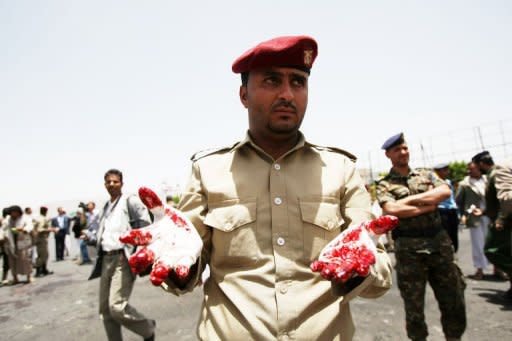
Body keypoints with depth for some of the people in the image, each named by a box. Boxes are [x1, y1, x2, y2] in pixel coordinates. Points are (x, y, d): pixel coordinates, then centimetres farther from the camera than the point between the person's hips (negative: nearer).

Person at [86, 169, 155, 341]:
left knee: (117, 306, -13)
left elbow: (146, 227, -10)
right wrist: (89, 236, 5)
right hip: (106, 259, 8)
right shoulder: (106, 207, 19)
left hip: (123, 259, -8)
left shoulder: (130, 201, -4)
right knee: (105, 309, 10)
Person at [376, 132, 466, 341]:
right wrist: (426, 206, -9)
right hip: (409, 248, -3)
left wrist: (410, 200, -10)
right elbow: (391, 210, -17)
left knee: (453, 298, 13)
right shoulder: (384, 185, 0)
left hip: (439, 242, 4)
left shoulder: (426, 175, 13)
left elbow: (445, 191, -5)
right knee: (414, 303, 9)